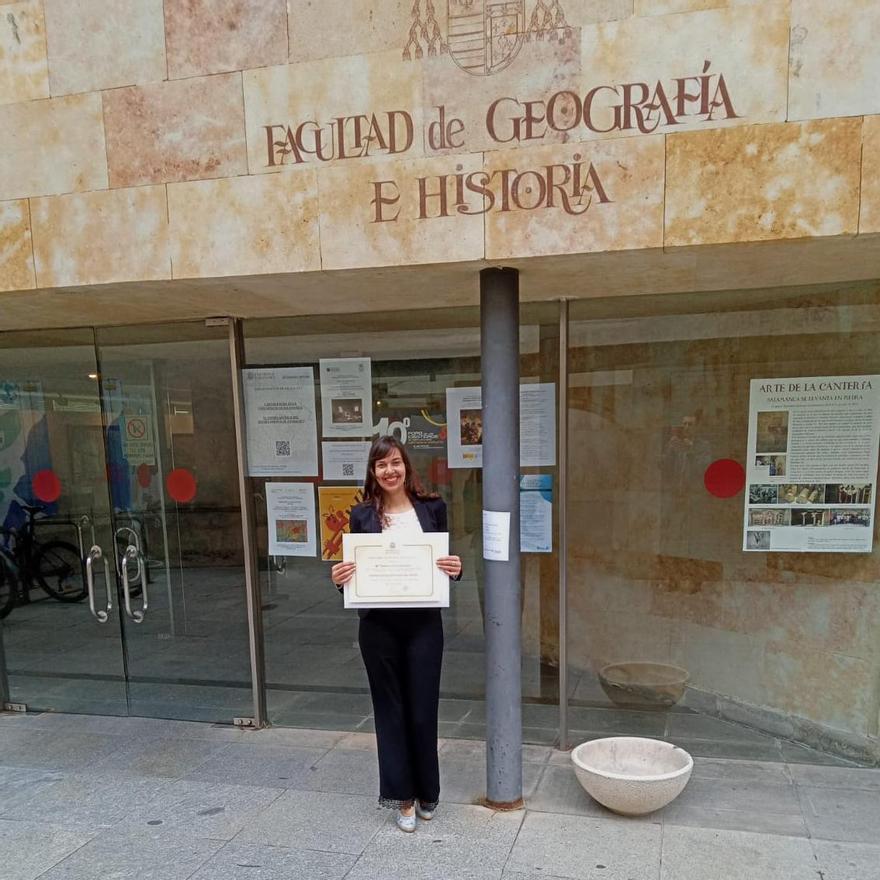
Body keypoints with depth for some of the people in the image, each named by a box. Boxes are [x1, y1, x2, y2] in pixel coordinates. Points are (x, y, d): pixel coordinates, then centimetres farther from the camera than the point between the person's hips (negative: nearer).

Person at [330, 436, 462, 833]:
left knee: (422, 710, 7)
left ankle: (426, 794, 29)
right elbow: (354, 569, 5)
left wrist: (456, 569, -13)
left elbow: (446, 562, 8)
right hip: (379, 625, 0)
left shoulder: (431, 508, 1)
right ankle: (404, 798, 24)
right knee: (390, 709, 9)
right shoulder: (362, 514, 1)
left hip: (423, 622, 0)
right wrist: (340, 578, -16)